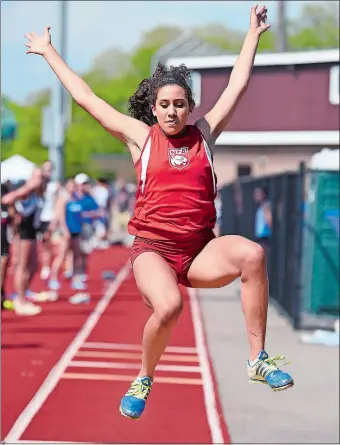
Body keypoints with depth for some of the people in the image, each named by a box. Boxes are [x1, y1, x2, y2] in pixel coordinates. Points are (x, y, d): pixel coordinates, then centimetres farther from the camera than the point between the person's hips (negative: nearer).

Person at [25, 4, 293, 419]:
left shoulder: (204, 133, 11)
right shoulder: (141, 136, 7)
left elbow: (237, 86, 19)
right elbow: (86, 98, 13)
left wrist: (252, 34, 25)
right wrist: (49, 53, 19)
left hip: (200, 250, 2)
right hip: (153, 248, -2)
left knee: (251, 253, -29)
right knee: (168, 307, -33)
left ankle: (258, 360, -20)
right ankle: (144, 379, -2)